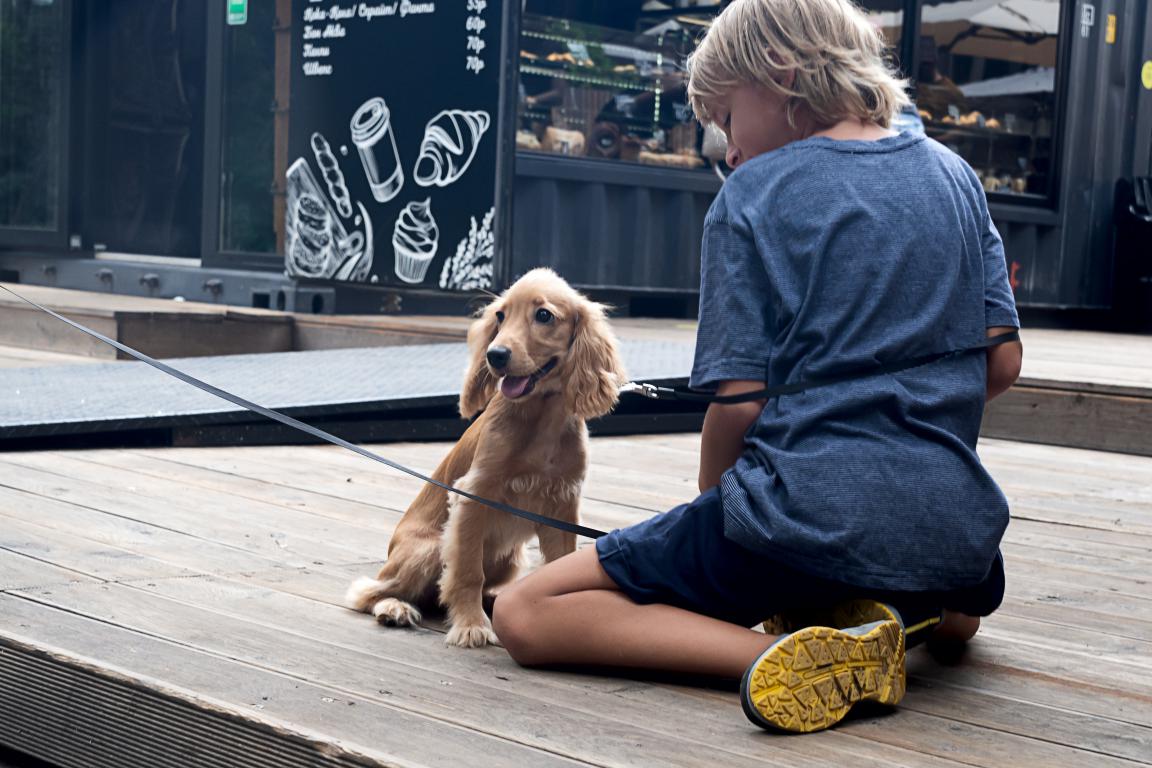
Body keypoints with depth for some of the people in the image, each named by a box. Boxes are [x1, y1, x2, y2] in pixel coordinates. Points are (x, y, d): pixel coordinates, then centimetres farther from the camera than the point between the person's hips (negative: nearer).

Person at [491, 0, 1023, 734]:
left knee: (524, 615, 3)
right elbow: (1002, 363, 10)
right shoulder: (955, 176, 10)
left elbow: (738, 402, -9)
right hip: (948, 527, 6)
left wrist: (714, 513, 9)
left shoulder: (754, 196, -5)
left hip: (804, 513, -6)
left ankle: (779, 656, -17)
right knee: (962, 610, 44)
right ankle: (886, 611, 7)